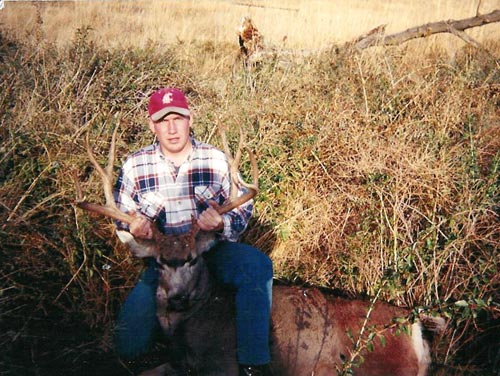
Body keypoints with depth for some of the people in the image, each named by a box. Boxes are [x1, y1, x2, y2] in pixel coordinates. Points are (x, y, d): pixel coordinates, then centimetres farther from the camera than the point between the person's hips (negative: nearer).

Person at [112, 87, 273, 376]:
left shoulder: (217, 160, -5)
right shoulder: (135, 166, -3)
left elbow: (244, 207, -4)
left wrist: (222, 224, -28)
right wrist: (135, 227, -19)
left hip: (214, 249, -1)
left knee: (258, 264, -34)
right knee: (129, 345, -11)